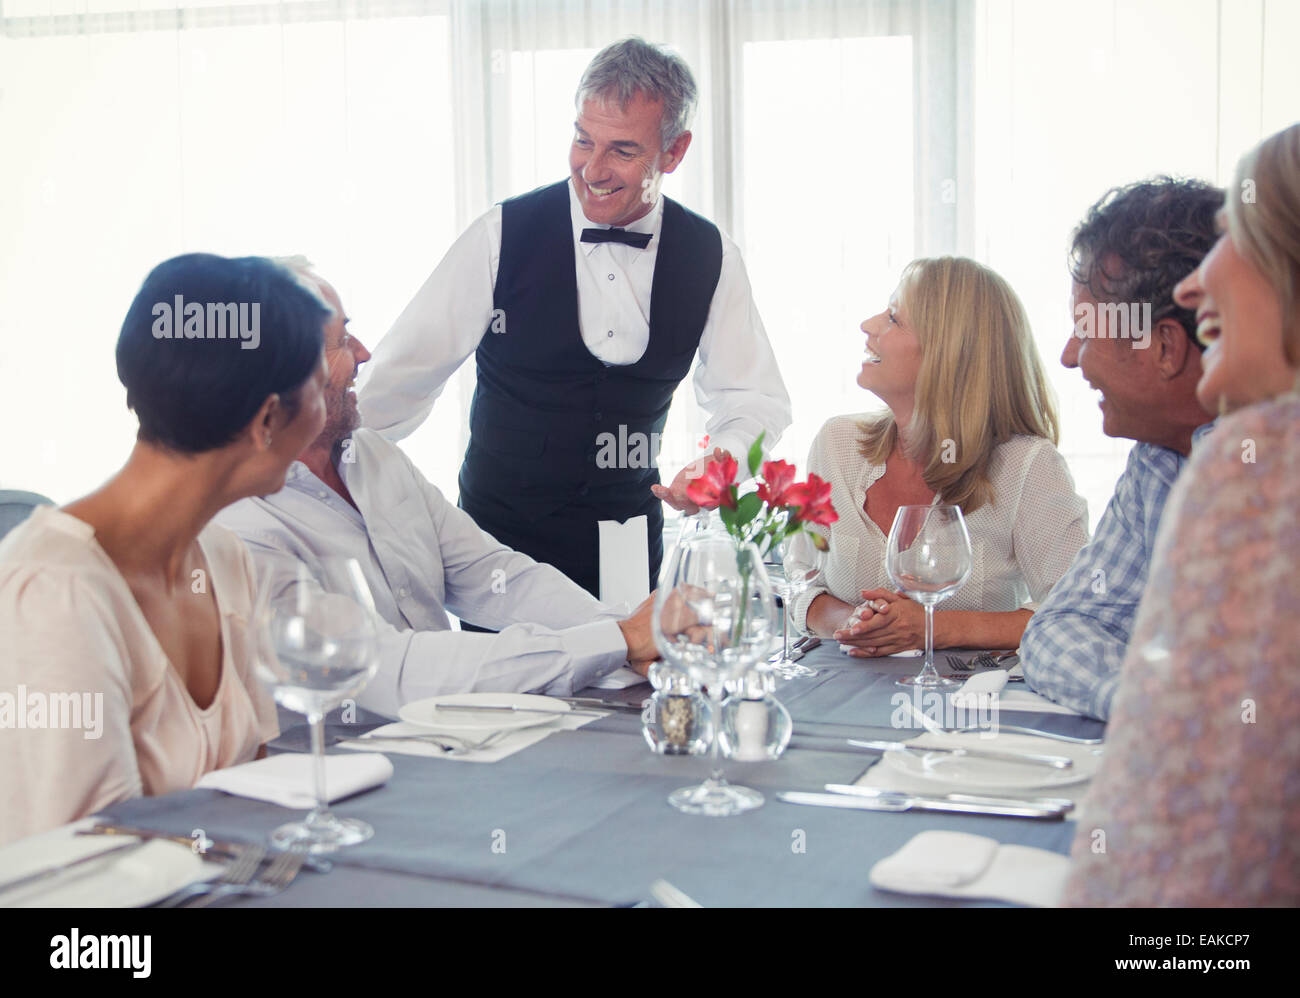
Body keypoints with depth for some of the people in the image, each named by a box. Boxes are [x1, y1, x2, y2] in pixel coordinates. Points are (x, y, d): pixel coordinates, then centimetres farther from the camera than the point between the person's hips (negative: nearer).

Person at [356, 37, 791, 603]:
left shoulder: (710, 258, -3)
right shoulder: (502, 236, -11)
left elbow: (754, 401, 3)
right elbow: (401, 380, -7)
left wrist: (721, 461, -17)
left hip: (631, 552, 2)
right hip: (500, 536, -2)